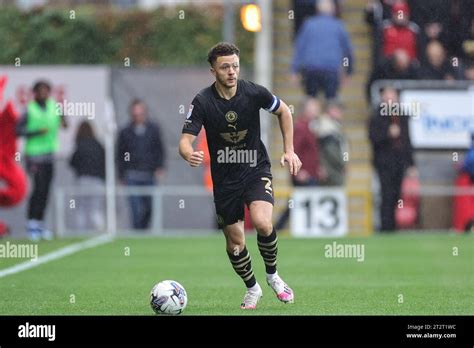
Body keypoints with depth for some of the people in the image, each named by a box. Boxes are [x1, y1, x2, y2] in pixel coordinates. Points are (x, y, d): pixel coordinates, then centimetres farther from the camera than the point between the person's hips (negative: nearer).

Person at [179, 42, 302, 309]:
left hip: (256, 169, -1)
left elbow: (284, 111, 7)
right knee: (235, 242, 6)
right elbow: (185, 140, -19)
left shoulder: (254, 93, -12)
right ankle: (252, 288, 33)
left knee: (262, 222, -26)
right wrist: (189, 154, -43)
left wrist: (289, 151, 2)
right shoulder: (203, 102, -15)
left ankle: (272, 275, 1)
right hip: (224, 177, 1)